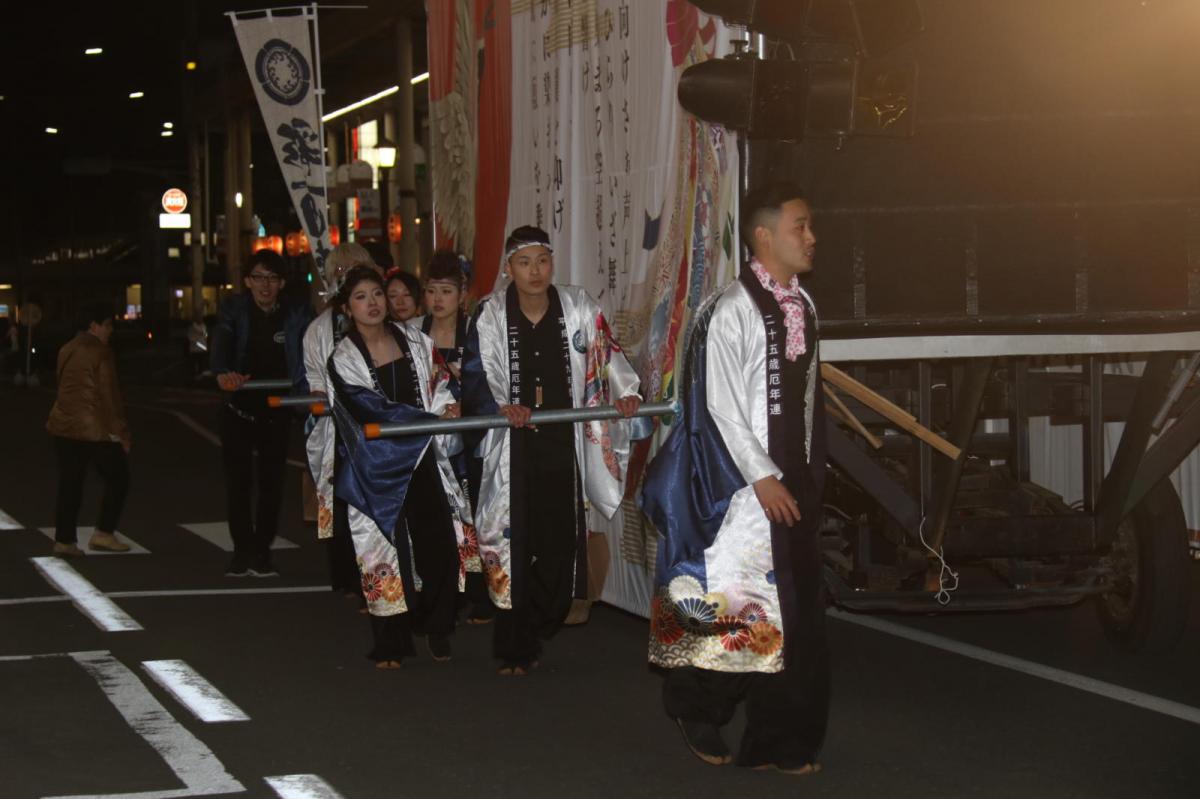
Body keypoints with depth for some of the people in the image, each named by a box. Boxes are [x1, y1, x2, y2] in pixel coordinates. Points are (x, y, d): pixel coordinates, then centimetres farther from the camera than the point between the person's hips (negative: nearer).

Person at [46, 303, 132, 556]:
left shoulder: (66, 350, 12)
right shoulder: (100, 352, -11)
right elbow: (109, 394, -13)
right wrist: (121, 431, -9)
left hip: (64, 426, 7)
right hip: (95, 429, -7)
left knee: (69, 485, 10)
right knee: (117, 478, 6)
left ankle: (64, 540, 7)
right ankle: (103, 533, 1)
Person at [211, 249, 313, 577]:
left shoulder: (297, 314, -3)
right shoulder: (235, 310, -4)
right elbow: (221, 343, -22)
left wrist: (310, 386, -32)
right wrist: (223, 373, -43)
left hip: (277, 410, 0)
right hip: (239, 406, 0)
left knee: (272, 482, 4)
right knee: (238, 481, 2)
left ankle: (262, 551, 13)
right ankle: (243, 550, 10)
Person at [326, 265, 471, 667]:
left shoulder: (413, 341, 10)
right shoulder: (344, 359, -3)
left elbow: (438, 382, 13)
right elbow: (371, 409, -13)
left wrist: (446, 405, -11)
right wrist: (434, 419, -19)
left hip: (424, 458, 3)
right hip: (378, 465, -3)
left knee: (441, 543, -5)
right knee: (387, 551, -1)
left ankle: (438, 630, 11)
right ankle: (390, 645, 7)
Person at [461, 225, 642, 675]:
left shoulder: (577, 308, 2)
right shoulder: (491, 315, -3)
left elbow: (605, 352, 6)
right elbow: (476, 376, -5)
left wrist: (625, 392, -10)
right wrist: (501, 406, -22)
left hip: (562, 443, 2)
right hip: (511, 447, -2)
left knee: (560, 539, 1)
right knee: (512, 541, -3)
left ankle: (536, 635, 21)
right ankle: (513, 649, 8)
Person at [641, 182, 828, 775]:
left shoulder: (803, 308, 11)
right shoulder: (735, 309, -11)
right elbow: (721, 404, -14)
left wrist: (811, 476, 12)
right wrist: (763, 477, -16)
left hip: (795, 483, 7)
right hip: (748, 483, -7)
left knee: (796, 610, 8)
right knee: (739, 605, -5)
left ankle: (780, 740, 17)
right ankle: (698, 710, 18)